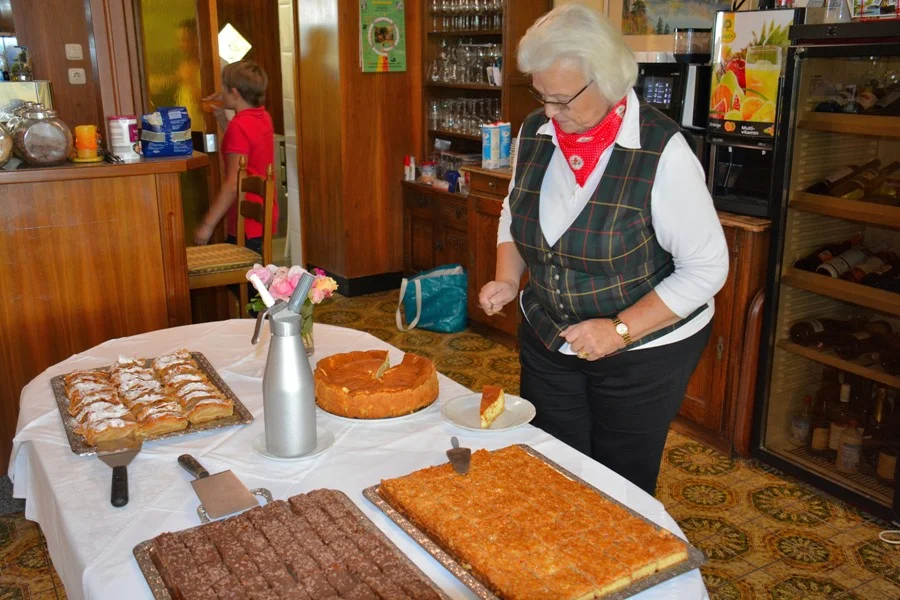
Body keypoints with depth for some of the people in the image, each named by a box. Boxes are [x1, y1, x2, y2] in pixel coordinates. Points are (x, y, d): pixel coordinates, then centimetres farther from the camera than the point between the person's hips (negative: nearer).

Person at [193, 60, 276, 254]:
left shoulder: (239, 125, -18)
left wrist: (207, 224, -18)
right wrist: (221, 117, 21)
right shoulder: (263, 117, 8)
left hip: (248, 225, -9)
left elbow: (234, 185, -22)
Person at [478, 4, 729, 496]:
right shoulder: (534, 132, -4)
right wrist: (507, 280, -5)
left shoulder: (661, 150, -22)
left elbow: (706, 267, -17)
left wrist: (620, 330, -24)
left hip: (642, 353, -5)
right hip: (547, 341, 5)